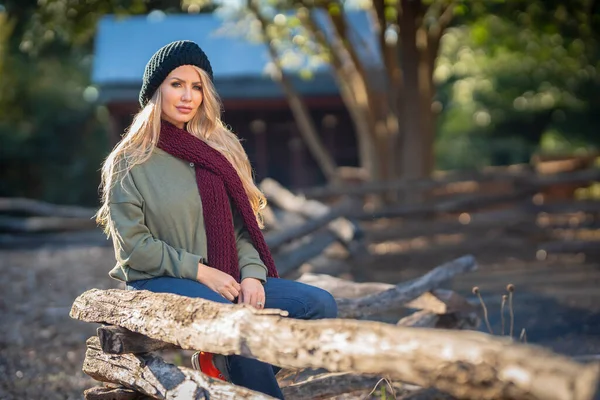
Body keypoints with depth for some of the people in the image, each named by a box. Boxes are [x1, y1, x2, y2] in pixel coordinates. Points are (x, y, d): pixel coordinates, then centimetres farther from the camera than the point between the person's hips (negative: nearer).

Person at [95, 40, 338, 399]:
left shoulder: (220, 150, 13)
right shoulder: (129, 163, -1)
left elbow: (243, 224, 10)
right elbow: (134, 247, -7)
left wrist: (252, 274, -9)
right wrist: (200, 270, -15)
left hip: (225, 278, 6)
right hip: (158, 281, -5)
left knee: (321, 304, -13)